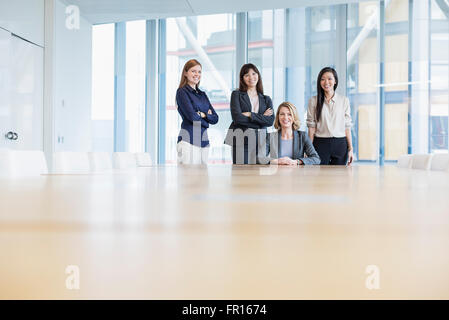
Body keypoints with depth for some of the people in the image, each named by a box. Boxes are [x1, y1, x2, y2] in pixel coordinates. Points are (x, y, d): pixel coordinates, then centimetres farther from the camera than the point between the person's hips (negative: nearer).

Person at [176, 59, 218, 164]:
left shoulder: (202, 94, 18)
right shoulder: (182, 92, -2)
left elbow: (215, 118, 10)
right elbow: (191, 116, -14)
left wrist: (202, 114, -6)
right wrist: (207, 115, 2)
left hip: (204, 139, 7)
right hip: (188, 139, -6)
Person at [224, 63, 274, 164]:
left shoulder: (266, 99, 15)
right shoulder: (237, 94, 6)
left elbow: (270, 121, 0)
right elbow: (237, 117, -8)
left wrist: (250, 115, -9)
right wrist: (262, 117, -3)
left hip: (260, 141, 3)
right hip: (241, 141, -2)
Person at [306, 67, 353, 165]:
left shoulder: (344, 100, 6)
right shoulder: (313, 101, 3)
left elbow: (347, 127, 5)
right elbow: (311, 127, 2)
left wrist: (350, 149, 1)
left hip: (340, 145, 1)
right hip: (320, 144, -1)